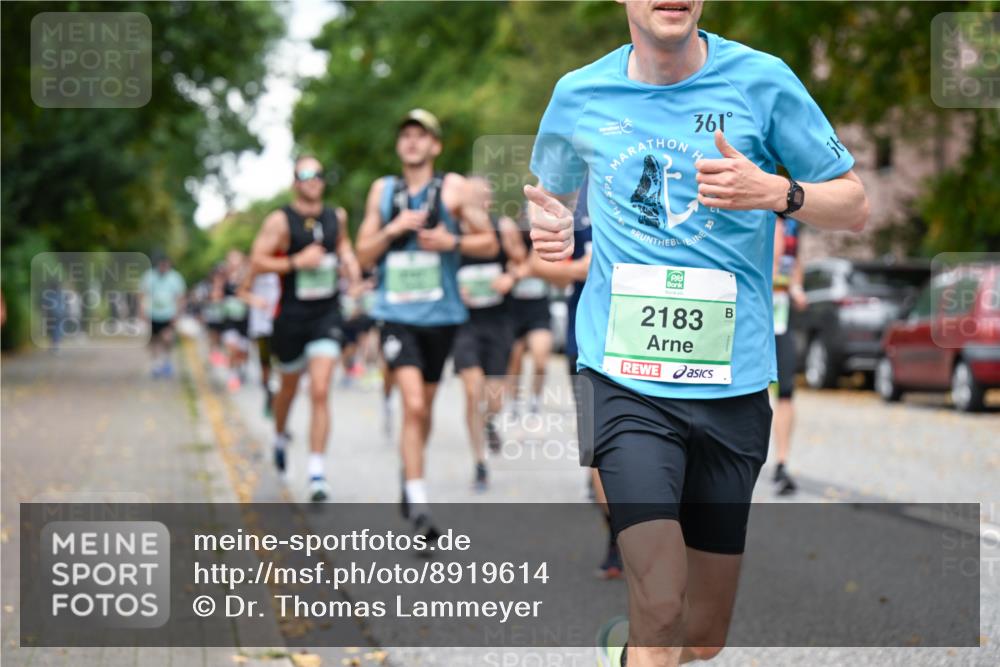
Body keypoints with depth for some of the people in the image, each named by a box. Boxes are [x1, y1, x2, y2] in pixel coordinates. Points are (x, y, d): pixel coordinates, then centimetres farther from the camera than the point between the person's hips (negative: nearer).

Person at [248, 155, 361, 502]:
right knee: (289, 387, 17)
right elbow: (256, 264, -10)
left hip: (327, 315, 2)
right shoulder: (280, 220, -7)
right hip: (291, 315, -1)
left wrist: (350, 262, 9)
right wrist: (296, 262, -19)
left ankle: (317, 471, -12)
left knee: (320, 392, -11)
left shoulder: (336, 217, 7)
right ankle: (280, 435, 49)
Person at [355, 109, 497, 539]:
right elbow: (364, 256, 11)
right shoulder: (382, 191, 9)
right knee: (414, 405, -16)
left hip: (440, 314, 1)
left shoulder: (453, 188, 2)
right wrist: (391, 230, -7)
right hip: (396, 313, 0)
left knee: (424, 407, 13)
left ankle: (409, 481, 36)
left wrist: (452, 241, -15)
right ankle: (417, 504, -16)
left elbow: (489, 244, 3)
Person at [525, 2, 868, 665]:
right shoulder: (578, 95, 5)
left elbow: (854, 206, 5)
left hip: (732, 381, 1)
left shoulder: (762, 81, 0)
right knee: (662, 612, -20)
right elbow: (551, 192, 25)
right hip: (624, 379, -1)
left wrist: (777, 193, -15)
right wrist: (550, 225, 1)